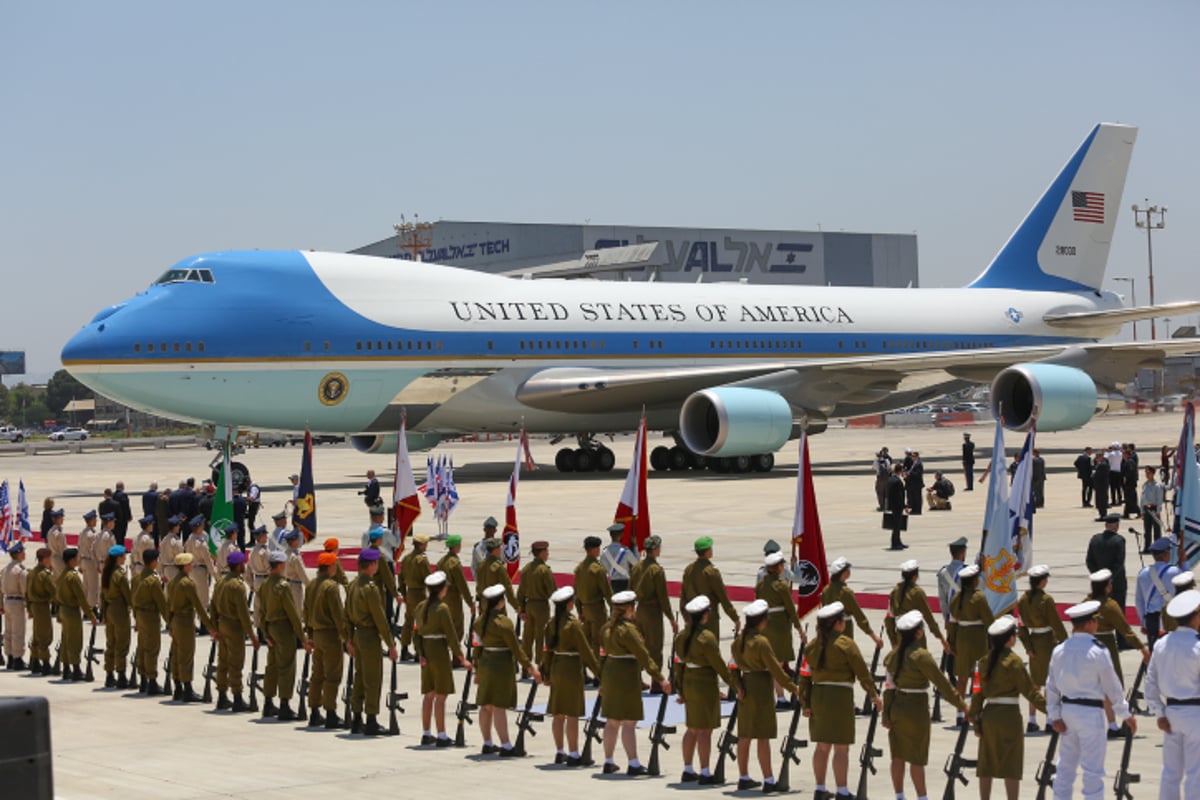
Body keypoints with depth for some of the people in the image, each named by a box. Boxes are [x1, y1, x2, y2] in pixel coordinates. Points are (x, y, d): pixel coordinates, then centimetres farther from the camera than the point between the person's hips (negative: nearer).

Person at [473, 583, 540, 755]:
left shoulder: (480, 621, 4)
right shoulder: (504, 622, -17)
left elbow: (478, 647, 10)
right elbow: (516, 648, -15)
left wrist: (477, 670, 16)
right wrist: (529, 666, -8)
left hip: (485, 664, 7)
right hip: (502, 667, -7)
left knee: (486, 706, 11)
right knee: (499, 707, -7)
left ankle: (487, 744, 19)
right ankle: (505, 746, -5)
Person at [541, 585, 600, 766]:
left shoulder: (551, 623, 4)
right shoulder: (573, 624, -16)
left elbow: (548, 650, 10)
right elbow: (585, 651, -14)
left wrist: (547, 673, 19)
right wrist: (599, 673, -8)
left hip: (556, 668, 7)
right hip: (572, 669, -7)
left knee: (558, 713, 12)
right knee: (572, 714, -2)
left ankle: (560, 752, 19)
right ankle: (573, 755, 1)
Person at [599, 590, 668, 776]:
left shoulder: (608, 627, 8)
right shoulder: (627, 629, -17)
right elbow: (643, 656, -19)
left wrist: (603, 681, 23)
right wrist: (660, 679, -17)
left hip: (610, 675, 8)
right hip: (627, 676, -8)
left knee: (612, 721, 13)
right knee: (629, 722, -6)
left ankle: (608, 762, 18)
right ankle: (633, 764, -5)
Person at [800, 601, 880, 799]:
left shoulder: (813, 645, 7)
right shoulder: (845, 644, -11)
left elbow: (805, 677, 6)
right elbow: (862, 672, -8)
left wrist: (806, 704, 9)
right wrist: (874, 695, 4)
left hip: (817, 696, 6)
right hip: (840, 697, -6)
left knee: (822, 746, 14)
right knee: (841, 748, -1)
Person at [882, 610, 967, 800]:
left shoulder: (893, 654, 2)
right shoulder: (920, 655, -18)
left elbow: (888, 686, 3)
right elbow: (941, 682, -15)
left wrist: (886, 714, 7)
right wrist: (962, 705, -8)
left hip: (896, 707, 6)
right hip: (916, 709, -6)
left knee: (898, 756, 12)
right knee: (917, 758, 3)